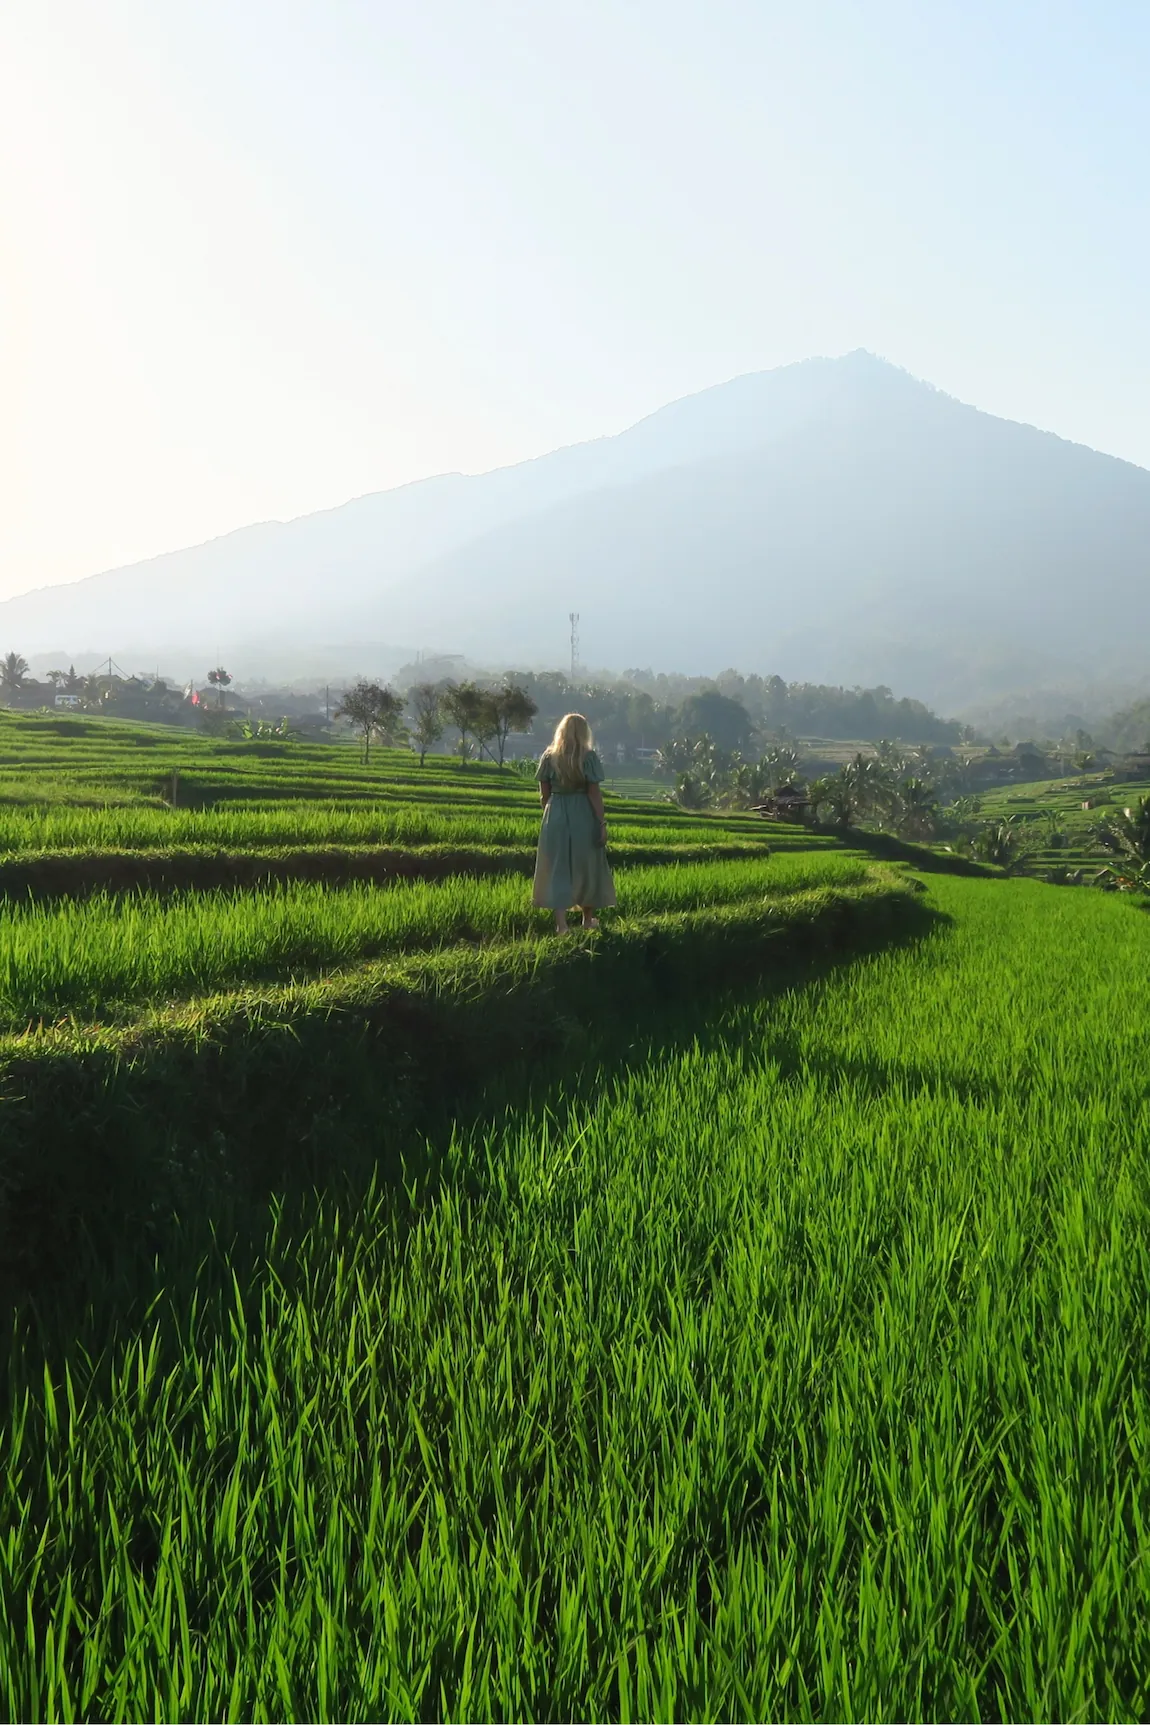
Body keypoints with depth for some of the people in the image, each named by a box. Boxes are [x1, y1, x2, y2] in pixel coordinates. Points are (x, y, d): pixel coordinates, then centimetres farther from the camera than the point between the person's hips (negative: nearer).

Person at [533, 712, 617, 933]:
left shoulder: (549, 756, 0)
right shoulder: (588, 757, -7)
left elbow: (544, 794, 3)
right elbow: (594, 793, -10)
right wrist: (602, 823, -7)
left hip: (555, 816, 1)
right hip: (583, 816, -1)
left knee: (558, 868, 4)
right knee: (587, 866, 14)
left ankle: (561, 922, -4)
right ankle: (588, 918, 28)